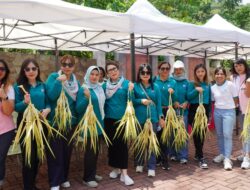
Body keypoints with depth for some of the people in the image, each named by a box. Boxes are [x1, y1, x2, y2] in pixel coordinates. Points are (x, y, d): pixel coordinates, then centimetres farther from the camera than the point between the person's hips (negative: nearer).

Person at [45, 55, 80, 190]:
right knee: (55, 151, -1)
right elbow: (51, 96, -20)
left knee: (67, 150, 14)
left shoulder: (75, 81, 8)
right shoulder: (54, 77, -6)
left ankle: (64, 178, 30)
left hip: (71, 120, 5)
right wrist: (59, 81, -28)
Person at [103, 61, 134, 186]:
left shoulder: (126, 83, -3)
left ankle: (124, 173, 0)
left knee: (122, 144, -4)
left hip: (122, 118, -3)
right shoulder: (105, 85, 4)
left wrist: (130, 91, -22)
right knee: (112, 144, 10)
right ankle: (116, 168, 27)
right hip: (109, 119, 3)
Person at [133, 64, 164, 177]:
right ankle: (139, 164, 28)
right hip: (139, 118, -1)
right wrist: (141, 101, -17)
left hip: (152, 118, 1)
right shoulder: (135, 86, -1)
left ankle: (151, 168, 11)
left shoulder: (155, 87, 6)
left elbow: (158, 103, 7)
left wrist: (161, 117, 3)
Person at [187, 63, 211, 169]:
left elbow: (210, 99, 11)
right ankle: (201, 158, -3)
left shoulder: (208, 85, 9)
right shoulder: (192, 84, -2)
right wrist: (196, 90, -24)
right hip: (194, 110, -4)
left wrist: (210, 113, 11)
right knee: (197, 133, -5)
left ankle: (197, 154, 27)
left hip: (205, 110, 4)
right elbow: (188, 97, -11)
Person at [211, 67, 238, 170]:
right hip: (217, 112, 5)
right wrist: (211, 113, 7)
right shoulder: (213, 87, 4)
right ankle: (222, 154, 27)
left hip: (229, 112, -5)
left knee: (227, 135, -9)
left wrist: (229, 106, 0)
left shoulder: (230, 85, -9)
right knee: (219, 134, 12)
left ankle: (227, 158, -5)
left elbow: (236, 99, -4)